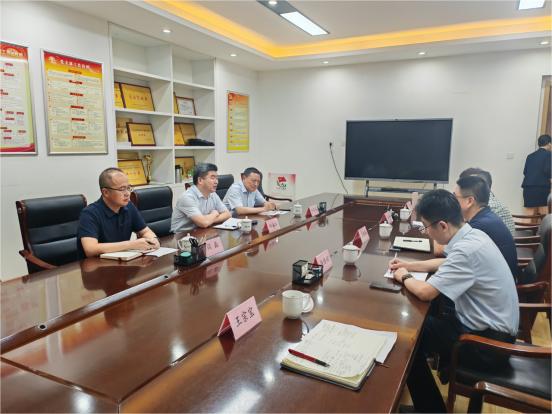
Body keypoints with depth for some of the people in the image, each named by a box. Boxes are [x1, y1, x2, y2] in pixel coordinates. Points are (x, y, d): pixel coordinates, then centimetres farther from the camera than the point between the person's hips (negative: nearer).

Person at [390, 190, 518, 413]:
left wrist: (404, 277, -8)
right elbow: (448, 264, 19)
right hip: (491, 325, 9)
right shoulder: (471, 235, -1)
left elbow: (425, 292, -28)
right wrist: (408, 265, 11)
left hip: (490, 340, -9)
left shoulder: (467, 249, -30)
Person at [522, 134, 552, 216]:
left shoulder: (530, 156, 16)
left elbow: (525, 172, 12)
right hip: (542, 187, -5)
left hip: (528, 188, 5)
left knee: (529, 215, 5)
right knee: (544, 216, 1)